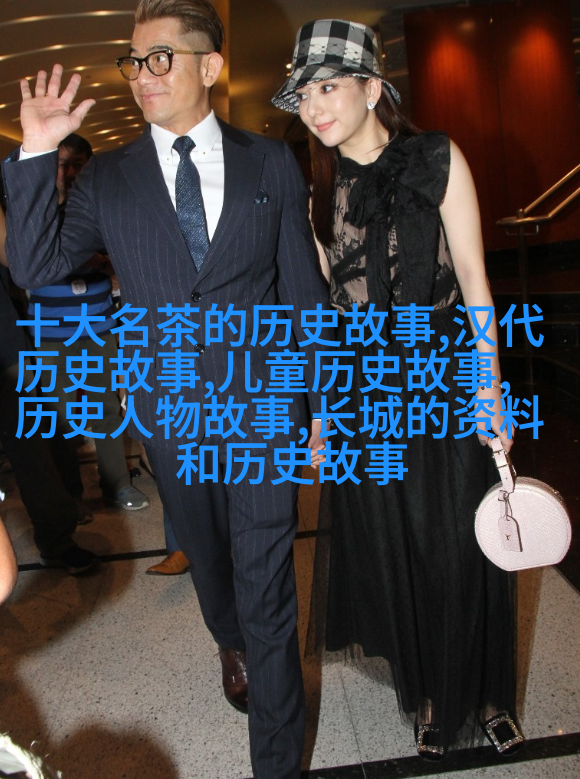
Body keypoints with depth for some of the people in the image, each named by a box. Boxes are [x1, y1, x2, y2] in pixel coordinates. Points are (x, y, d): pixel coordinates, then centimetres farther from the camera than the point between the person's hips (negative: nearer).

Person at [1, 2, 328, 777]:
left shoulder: (270, 163, 0)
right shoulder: (108, 177, 2)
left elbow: (306, 291, 2)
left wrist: (321, 405, 3)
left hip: (261, 405, -2)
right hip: (169, 414, 3)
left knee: (266, 590, 4)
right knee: (207, 557, 25)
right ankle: (230, 643, 58)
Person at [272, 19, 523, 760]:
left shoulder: (438, 159, -2)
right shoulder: (323, 192, 6)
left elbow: (472, 276, -3)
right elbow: (326, 309, 7)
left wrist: (490, 387, -8)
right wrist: (319, 413, 7)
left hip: (446, 380, -2)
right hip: (366, 393, 3)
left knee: (463, 547, 8)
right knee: (394, 550, 12)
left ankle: (486, 694, 36)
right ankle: (428, 698, 37)